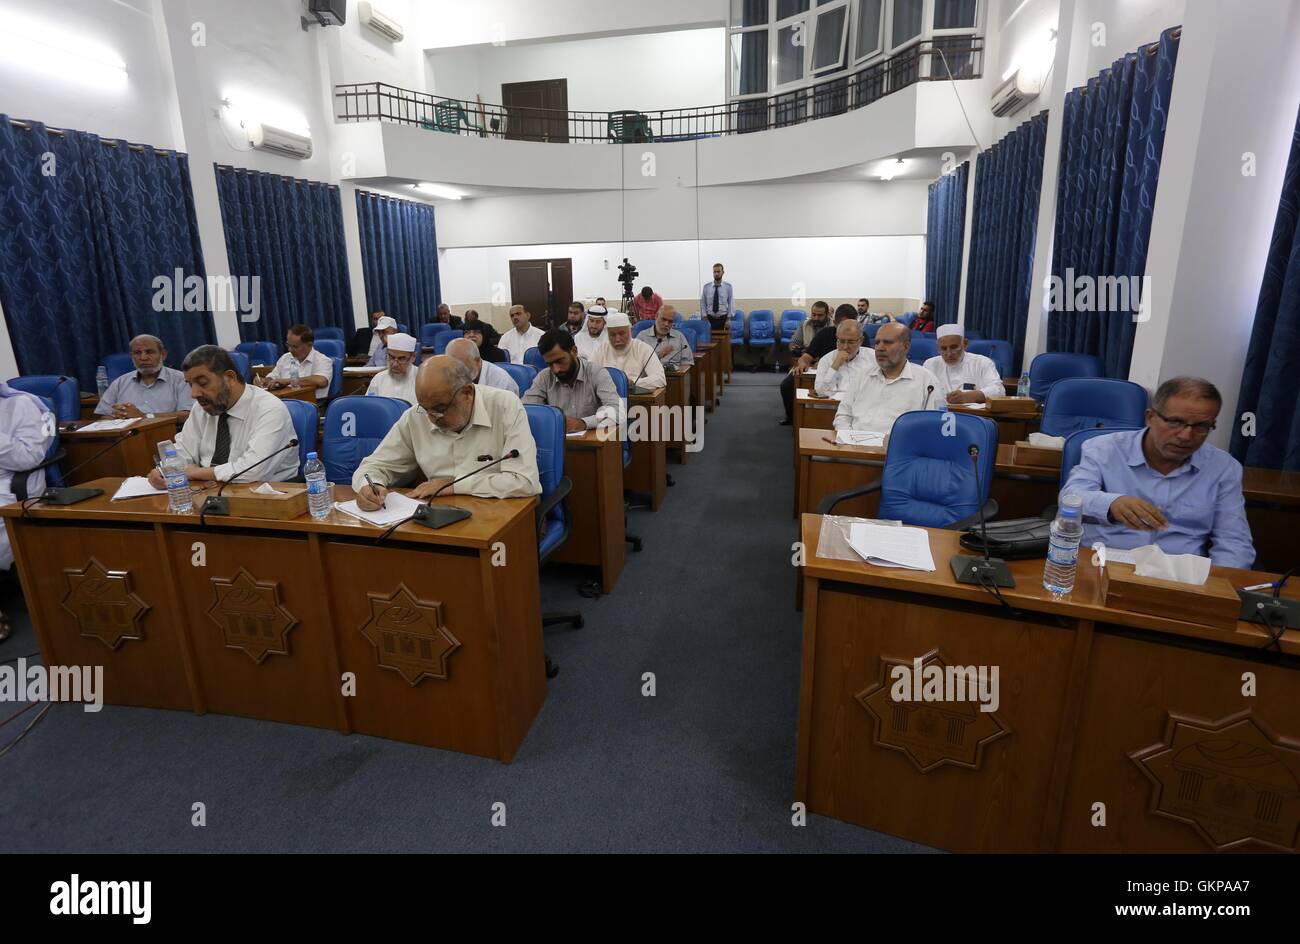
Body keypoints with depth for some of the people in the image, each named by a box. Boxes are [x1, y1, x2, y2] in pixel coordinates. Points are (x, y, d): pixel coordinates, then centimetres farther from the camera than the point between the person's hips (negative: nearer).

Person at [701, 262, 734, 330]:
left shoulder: (728, 286, 0)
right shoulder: (706, 287, 2)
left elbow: (731, 303, 1)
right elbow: (703, 304, 4)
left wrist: (728, 319, -7)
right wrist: (705, 318, -6)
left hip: (723, 319, 0)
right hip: (710, 319, 1)